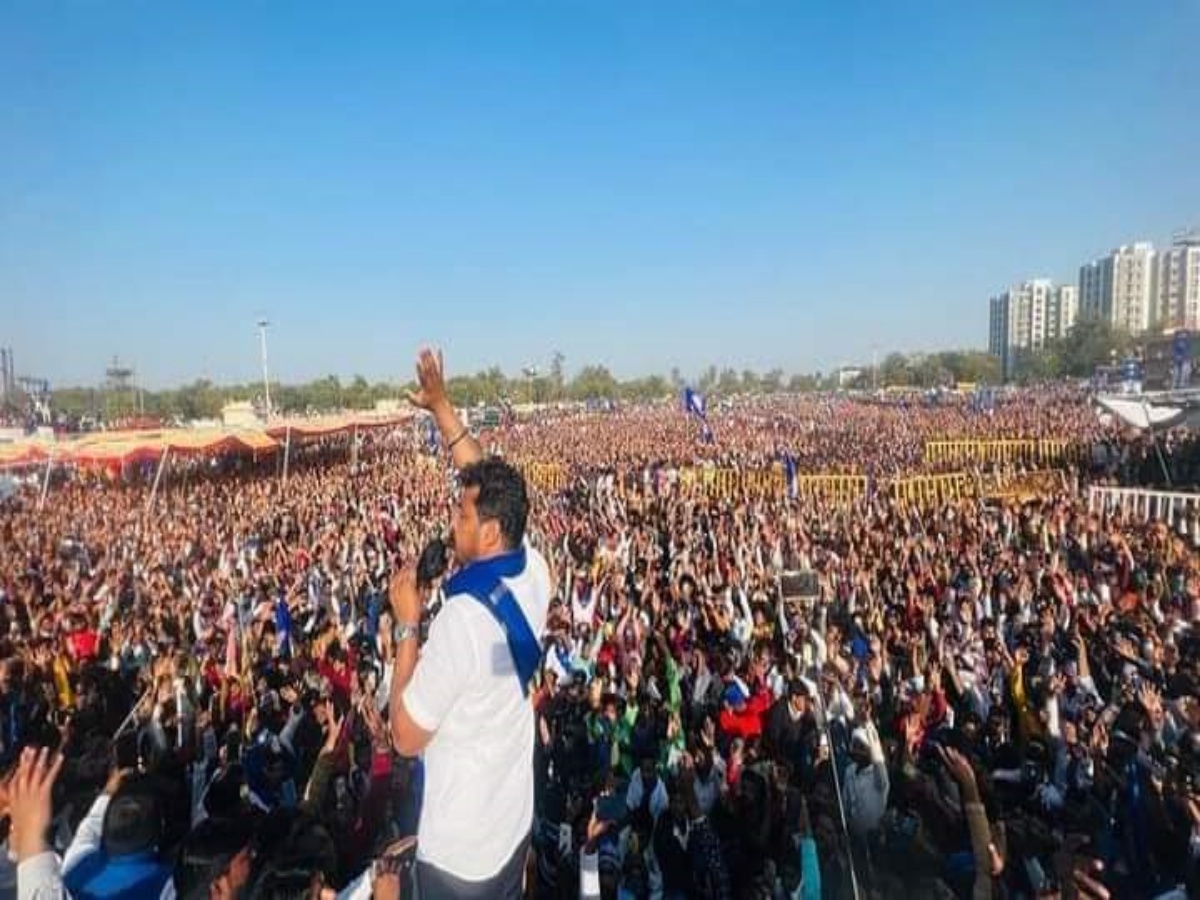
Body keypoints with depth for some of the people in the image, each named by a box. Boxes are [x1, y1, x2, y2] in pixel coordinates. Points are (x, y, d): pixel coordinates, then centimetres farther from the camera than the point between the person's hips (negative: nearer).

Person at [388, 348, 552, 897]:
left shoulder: (462, 617, -31)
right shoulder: (533, 571, -11)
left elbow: (407, 738, -20)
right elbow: (492, 489, 4)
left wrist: (407, 625, -15)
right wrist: (442, 410, 6)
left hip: (458, 851, -6)